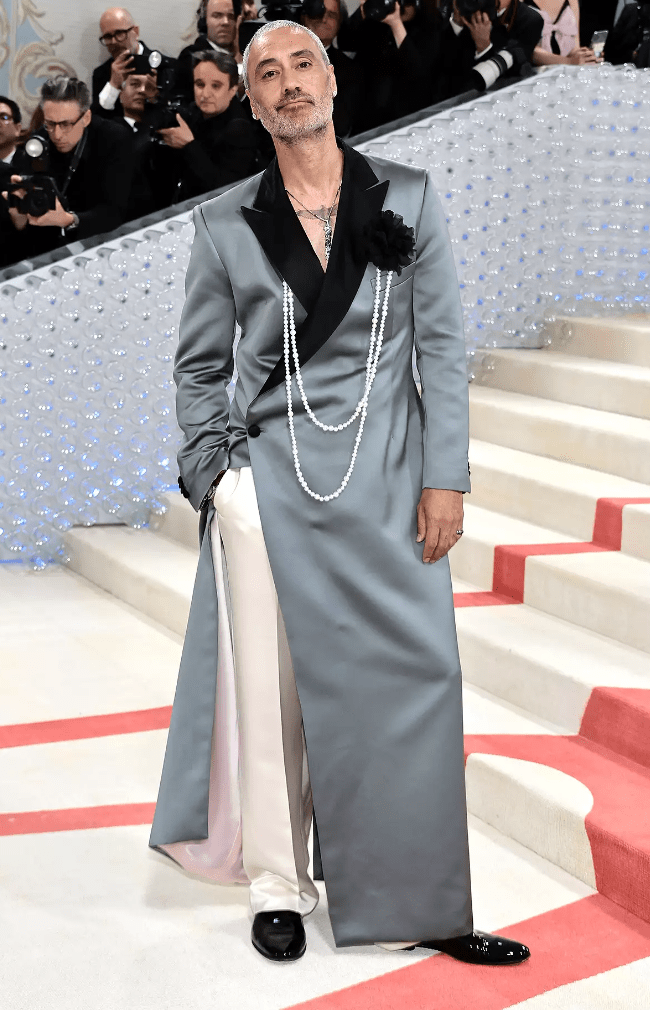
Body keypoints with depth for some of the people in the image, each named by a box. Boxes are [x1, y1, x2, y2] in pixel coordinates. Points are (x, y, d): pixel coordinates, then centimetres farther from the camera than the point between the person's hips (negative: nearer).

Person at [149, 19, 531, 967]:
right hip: (269, 483, 0)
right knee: (271, 688, 4)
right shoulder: (225, 222, 6)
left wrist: (444, 477, -4)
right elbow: (200, 364, 10)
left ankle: (424, 906, 12)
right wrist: (211, 477, -1)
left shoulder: (409, 198, 6)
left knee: (414, 680, 0)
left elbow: (443, 346, 3)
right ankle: (277, 889, 19)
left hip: (386, 482, 1)